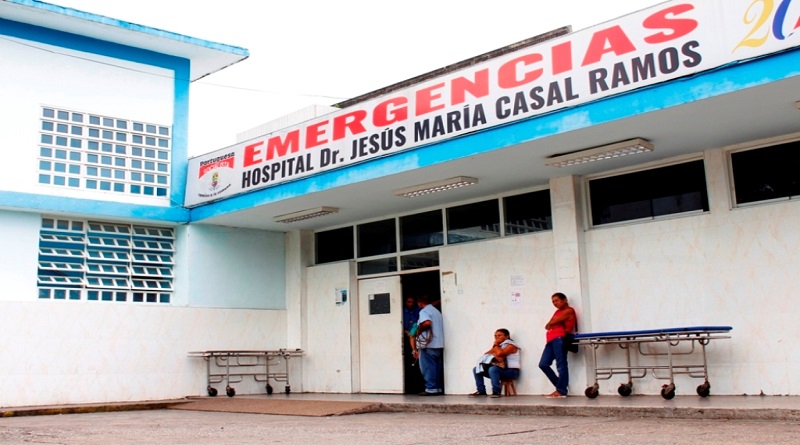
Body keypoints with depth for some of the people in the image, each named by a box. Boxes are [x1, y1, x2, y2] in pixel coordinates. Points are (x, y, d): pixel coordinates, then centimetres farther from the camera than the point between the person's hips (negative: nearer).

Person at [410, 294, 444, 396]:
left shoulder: (424, 311, -7)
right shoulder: (437, 311, 19)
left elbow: (427, 323, -27)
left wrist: (419, 330, -9)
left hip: (428, 345, -8)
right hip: (439, 344, 8)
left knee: (428, 367, -4)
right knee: (438, 367, 10)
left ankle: (431, 388, -5)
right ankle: (439, 388, 11)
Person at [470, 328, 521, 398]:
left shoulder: (511, 345, -7)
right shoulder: (499, 346, 17)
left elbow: (499, 353, -26)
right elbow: (486, 353, 5)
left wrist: (495, 345, -6)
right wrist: (495, 355, -15)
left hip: (511, 371, -8)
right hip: (501, 369, 8)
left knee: (493, 369, -38)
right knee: (476, 369, 1)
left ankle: (496, 392, -30)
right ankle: (481, 390, -2)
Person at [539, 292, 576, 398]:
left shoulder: (569, 310, 3)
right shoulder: (557, 312, 29)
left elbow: (550, 323, -5)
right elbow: (547, 326, 17)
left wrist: (551, 323, 14)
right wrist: (554, 322, 1)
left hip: (560, 339, -9)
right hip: (551, 340, 9)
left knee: (561, 365, -10)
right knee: (543, 364, 1)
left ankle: (561, 391, -10)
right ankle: (560, 386, 7)